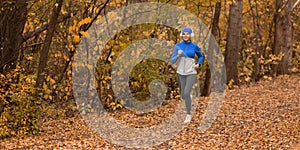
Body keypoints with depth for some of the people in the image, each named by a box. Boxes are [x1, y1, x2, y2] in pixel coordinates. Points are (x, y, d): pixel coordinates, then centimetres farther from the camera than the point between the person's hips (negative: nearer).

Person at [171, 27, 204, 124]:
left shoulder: (194, 46, -3)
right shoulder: (178, 46, -1)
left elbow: (201, 56, 16)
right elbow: (172, 61, -3)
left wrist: (198, 64, -2)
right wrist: (178, 55, -23)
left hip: (191, 73, -3)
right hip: (181, 73, 3)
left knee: (186, 93, -19)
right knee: (183, 96, 11)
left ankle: (188, 115, -6)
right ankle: (189, 97, 49)